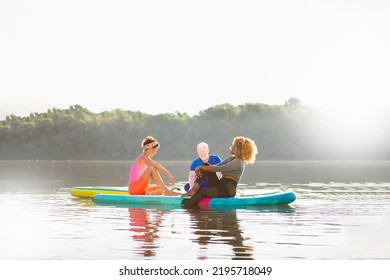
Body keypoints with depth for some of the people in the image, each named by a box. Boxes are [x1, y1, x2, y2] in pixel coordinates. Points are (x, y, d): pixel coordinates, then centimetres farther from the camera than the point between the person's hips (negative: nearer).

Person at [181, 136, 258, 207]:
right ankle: (194, 189, -13)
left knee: (201, 192, -29)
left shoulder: (238, 162, -15)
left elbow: (219, 169, -20)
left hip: (228, 190, -9)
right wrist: (201, 168, -8)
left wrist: (200, 167, -16)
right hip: (220, 186, 9)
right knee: (205, 166, -2)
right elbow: (216, 166, 8)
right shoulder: (231, 158, 16)